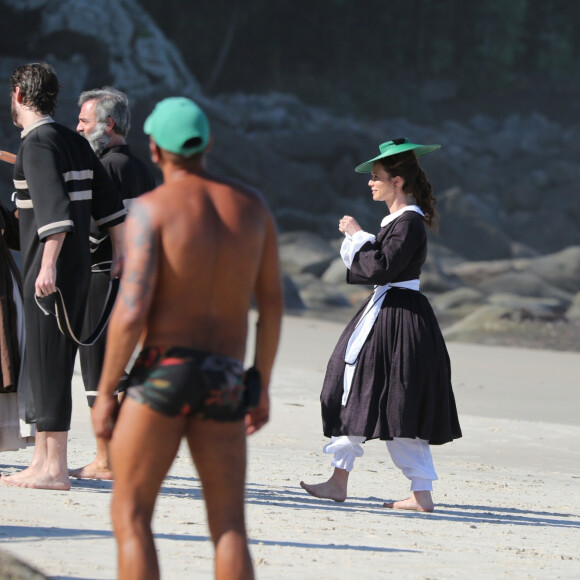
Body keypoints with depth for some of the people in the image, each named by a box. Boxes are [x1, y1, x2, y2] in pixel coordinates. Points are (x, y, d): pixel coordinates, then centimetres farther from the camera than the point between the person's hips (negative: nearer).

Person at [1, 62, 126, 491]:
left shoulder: (38, 144, -13)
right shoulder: (75, 142, 14)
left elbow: (56, 209, -24)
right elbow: (111, 205, 19)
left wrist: (48, 266, -27)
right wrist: (121, 254, 26)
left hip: (49, 275, -9)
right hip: (78, 270, 9)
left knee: (48, 368, -6)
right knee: (40, 369, 14)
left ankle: (54, 470, -6)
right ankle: (42, 462, 18)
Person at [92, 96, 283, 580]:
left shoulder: (151, 208, -7)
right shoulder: (252, 205, 8)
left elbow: (131, 312, -14)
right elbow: (272, 303, 11)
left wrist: (106, 391, -5)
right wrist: (262, 385, 21)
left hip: (163, 371, -4)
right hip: (225, 382, 4)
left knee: (130, 516, 4)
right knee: (230, 527, 5)